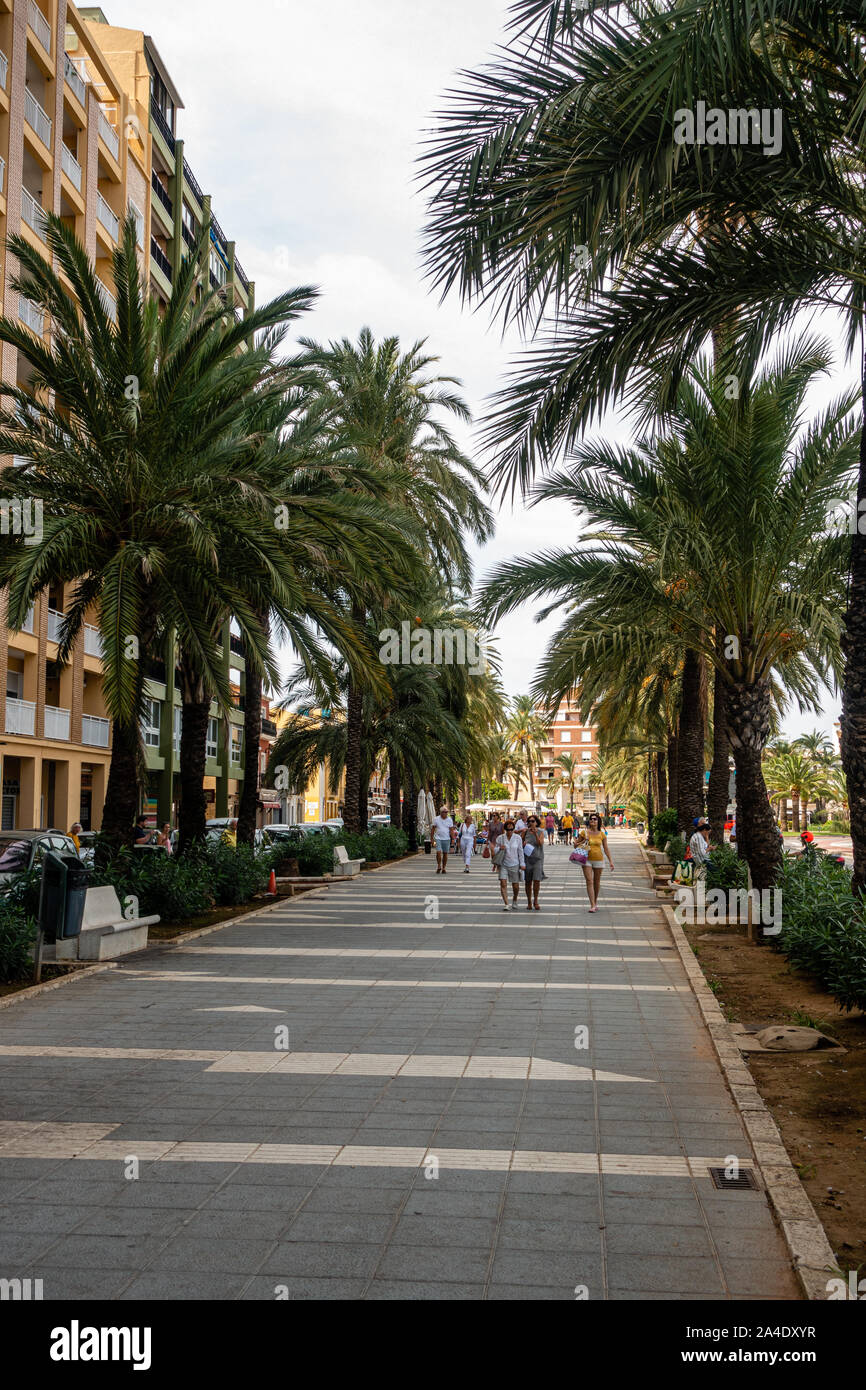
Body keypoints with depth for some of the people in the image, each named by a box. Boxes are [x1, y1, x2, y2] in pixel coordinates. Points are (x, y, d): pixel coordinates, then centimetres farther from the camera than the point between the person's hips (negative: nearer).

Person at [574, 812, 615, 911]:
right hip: (587, 859, -1)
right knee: (589, 881, -10)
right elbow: (576, 844, 7)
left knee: (597, 882, 10)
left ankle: (595, 901, 31)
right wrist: (583, 842, -12)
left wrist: (610, 861, 1)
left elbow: (606, 849, 5)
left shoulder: (602, 834, 1)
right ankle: (592, 905, -13)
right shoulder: (584, 832, -2)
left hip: (598, 860, 1)